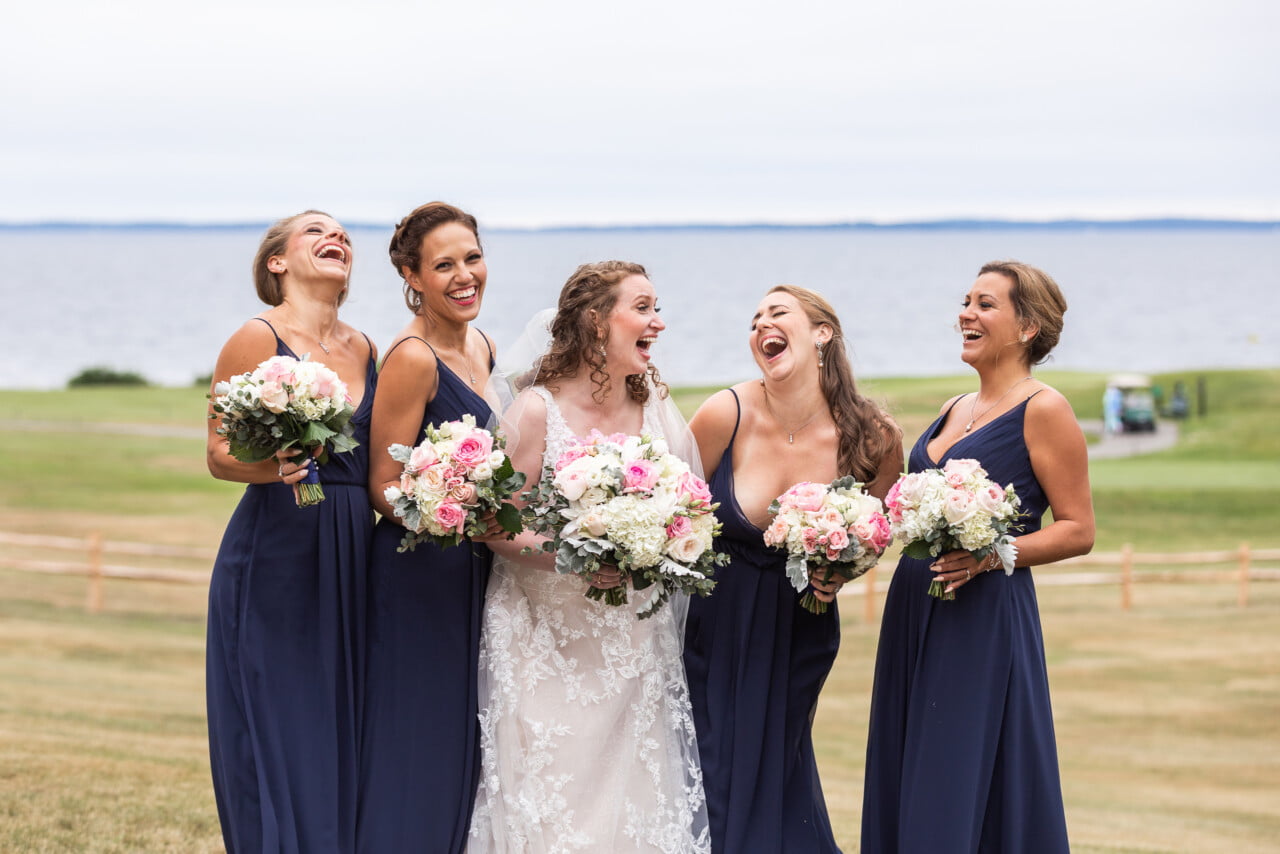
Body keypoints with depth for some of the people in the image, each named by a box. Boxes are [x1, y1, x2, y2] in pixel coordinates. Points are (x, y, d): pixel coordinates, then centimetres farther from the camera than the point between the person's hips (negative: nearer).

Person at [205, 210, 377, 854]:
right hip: (275, 559, -6)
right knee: (276, 743, -5)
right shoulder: (258, 338, -4)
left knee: (337, 741, 6)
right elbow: (219, 454, -5)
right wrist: (268, 467, -25)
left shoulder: (361, 348, 14)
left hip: (350, 562, 6)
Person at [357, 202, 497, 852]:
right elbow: (383, 487, -15)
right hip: (418, 576, -8)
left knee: (462, 746, 12)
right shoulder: (412, 358, -16)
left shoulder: (479, 347, 9)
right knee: (416, 756, -5)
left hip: (472, 575, 8)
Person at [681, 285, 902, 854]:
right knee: (713, 777, 5)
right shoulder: (726, 415, -17)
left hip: (798, 633, 1)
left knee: (778, 775, 11)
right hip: (714, 624, -1)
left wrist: (843, 571, -13)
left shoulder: (873, 438, -13)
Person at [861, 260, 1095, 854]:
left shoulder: (1043, 410, -6)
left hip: (985, 621, -8)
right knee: (905, 789, 9)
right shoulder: (953, 411, 16)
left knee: (966, 795, -6)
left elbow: (1078, 531, -8)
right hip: (914, 613, 8)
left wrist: (990, 555, -21)